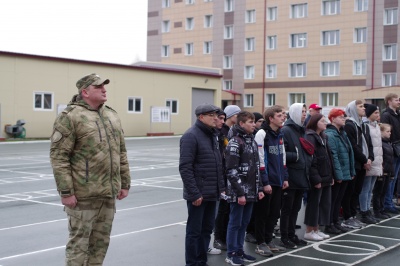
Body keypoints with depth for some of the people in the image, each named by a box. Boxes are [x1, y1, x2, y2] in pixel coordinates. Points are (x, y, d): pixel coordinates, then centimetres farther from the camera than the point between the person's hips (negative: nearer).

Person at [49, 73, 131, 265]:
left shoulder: (112, 116, 13)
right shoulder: (70, 117, -9)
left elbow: (121, 153, 17)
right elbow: (58, 156, -13)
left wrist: (125, 183, 13)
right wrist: (66, 192, -17)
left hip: (108, 193, 7)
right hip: (83, 194, -7)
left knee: (101, 242, 13)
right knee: (79, 241, 1)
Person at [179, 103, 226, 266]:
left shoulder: (213, 135, 13)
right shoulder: (191, 136, -13)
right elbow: (185, 168, -18)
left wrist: (222, 187, 13)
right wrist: (194, 194, -20)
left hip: (212, 194, 8)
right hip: (198, 195, -8)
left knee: (207, 229, 14)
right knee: (194, 231, 1)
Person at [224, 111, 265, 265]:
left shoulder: (252, 141, 13)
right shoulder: (235, 142, -13)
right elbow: (231, 170, -18)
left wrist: (259, 188, 14)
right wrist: (240, 193, -19)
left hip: (251, 191, 8)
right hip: (238, 192, -8)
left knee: (244, 223, 13)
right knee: (235, 223, 1)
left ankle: (239, 251, 23)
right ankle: (231, 253, 11)